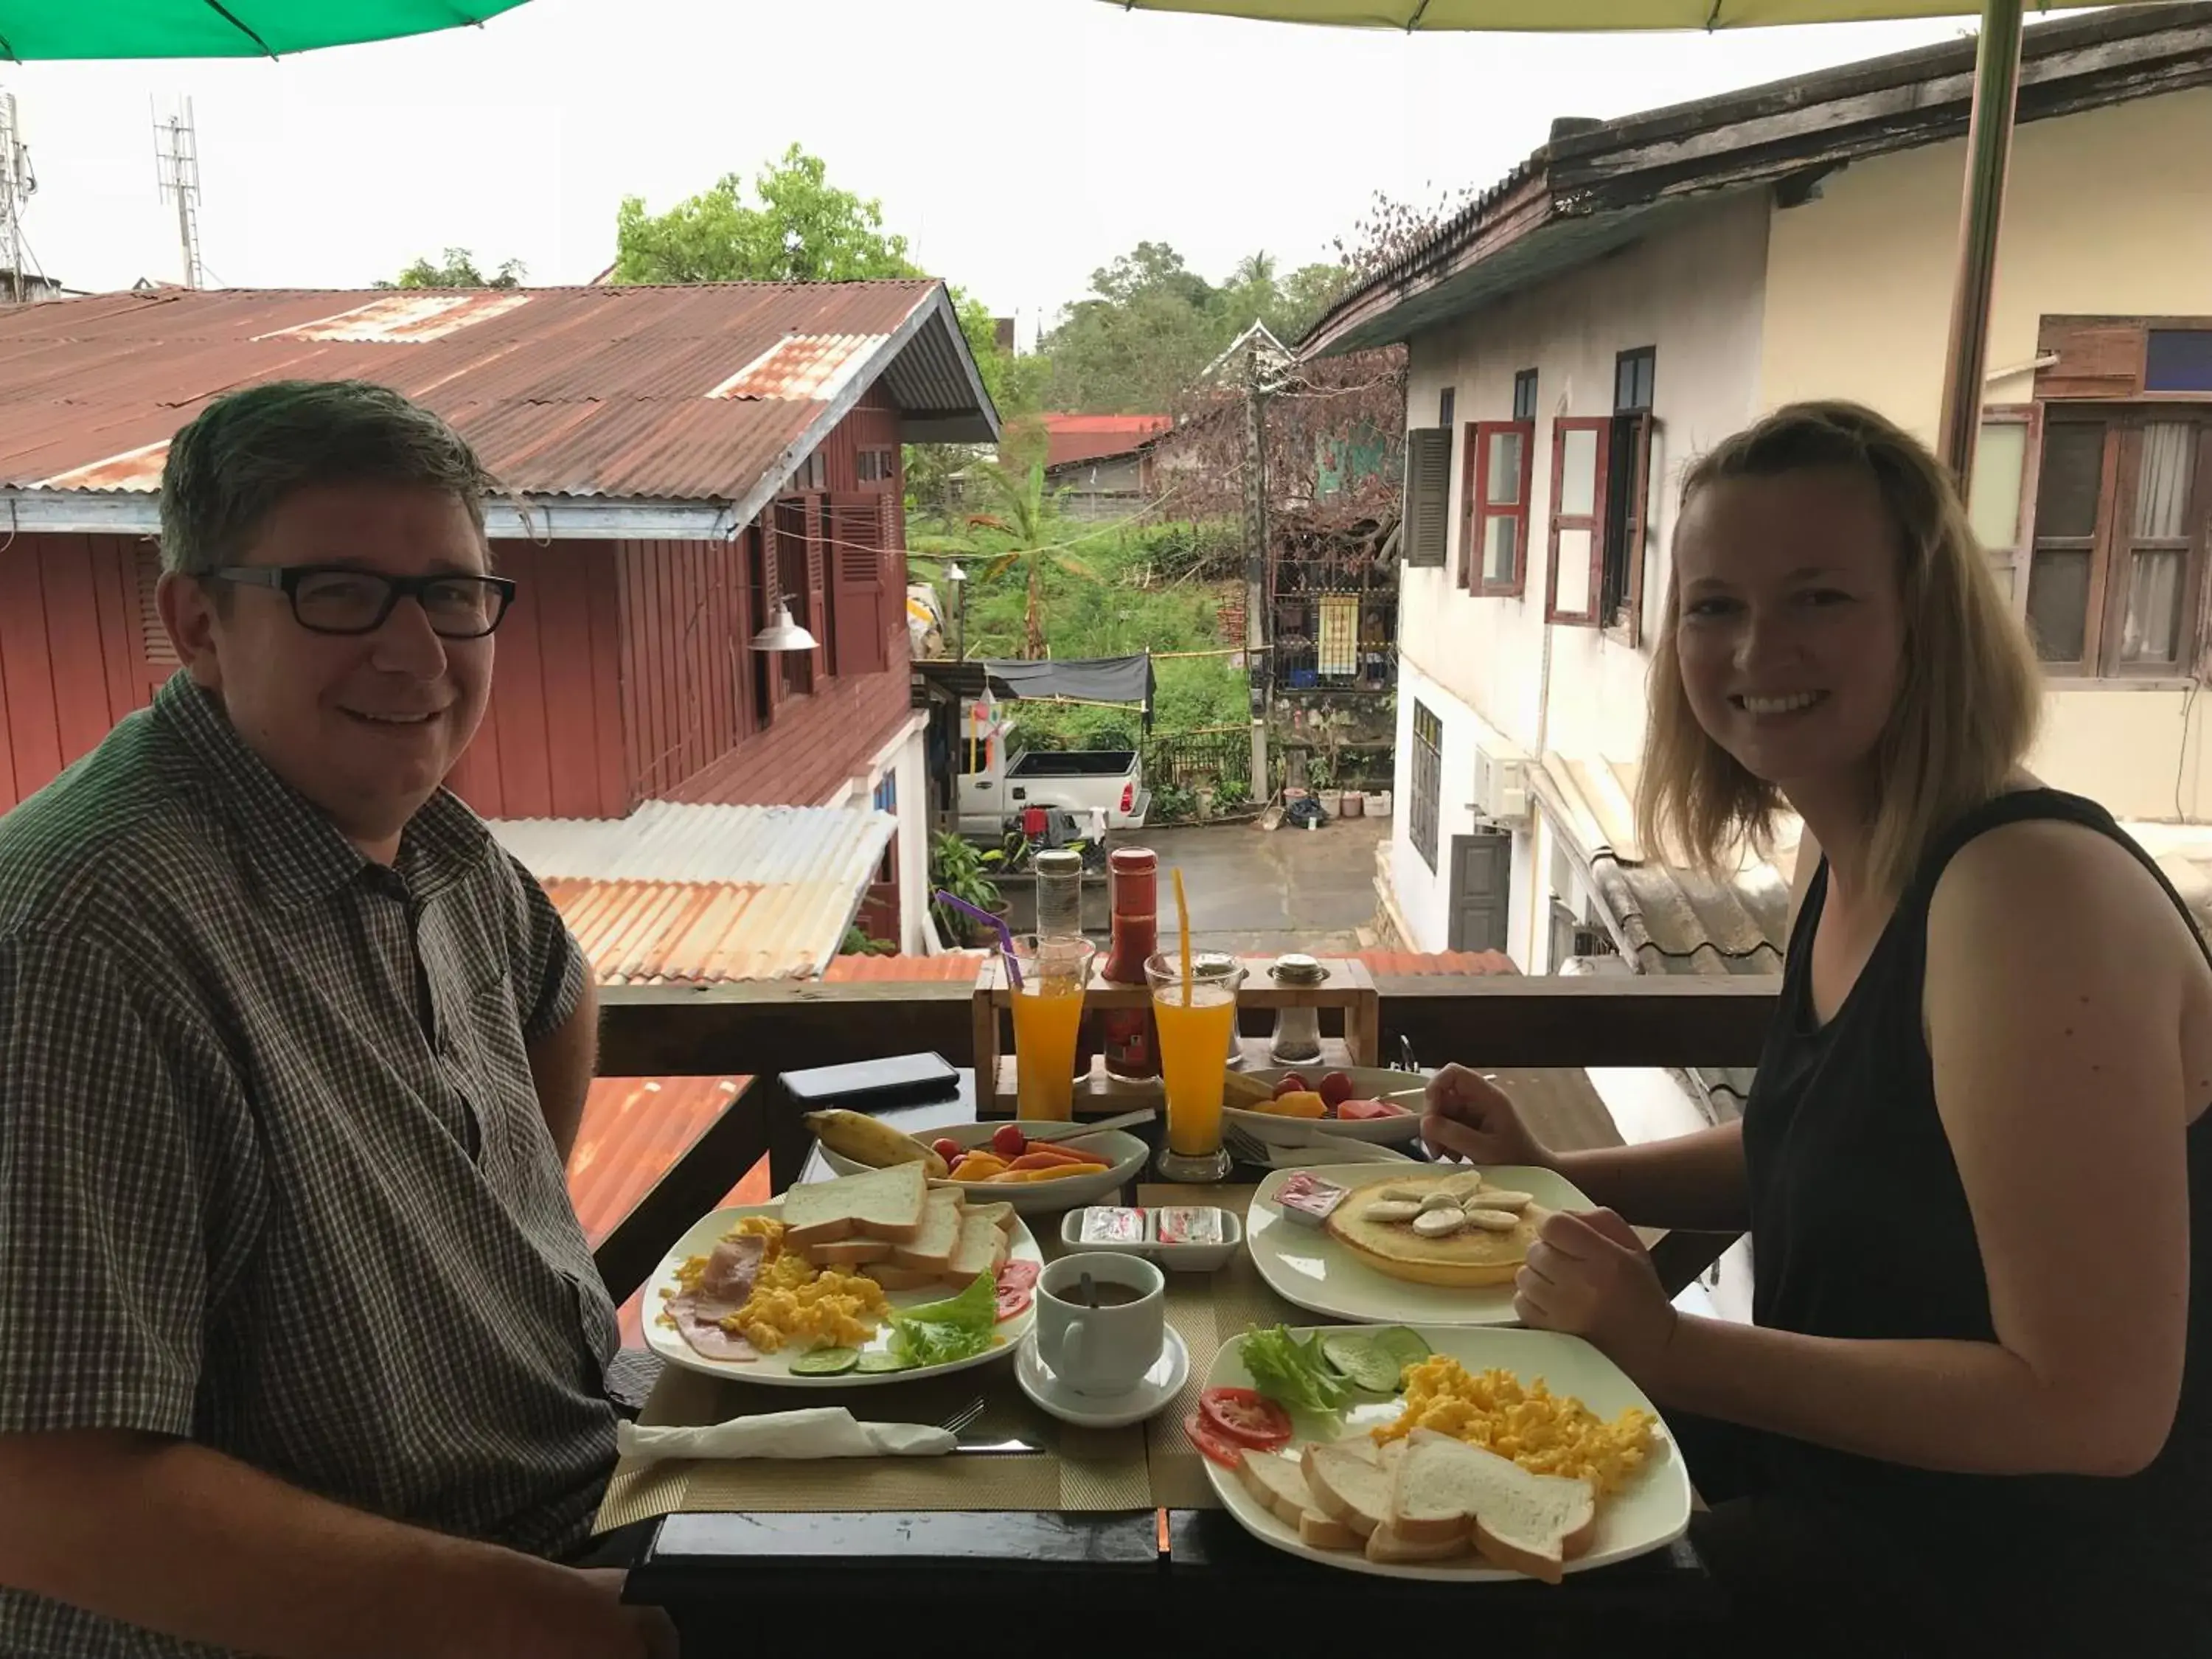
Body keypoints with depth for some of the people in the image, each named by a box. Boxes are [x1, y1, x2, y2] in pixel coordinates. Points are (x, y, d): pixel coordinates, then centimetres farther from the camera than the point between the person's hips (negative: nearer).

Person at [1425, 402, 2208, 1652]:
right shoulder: (1842, 857, -1)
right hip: (1853, 1473, 8)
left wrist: (1676, 1350, -24)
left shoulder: (2035, 892, -28)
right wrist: (1553, 1171, 2)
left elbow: (2093, 1405, -27)